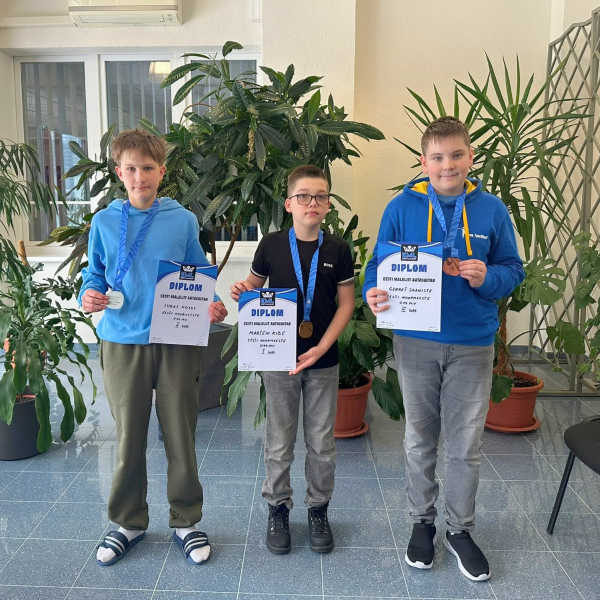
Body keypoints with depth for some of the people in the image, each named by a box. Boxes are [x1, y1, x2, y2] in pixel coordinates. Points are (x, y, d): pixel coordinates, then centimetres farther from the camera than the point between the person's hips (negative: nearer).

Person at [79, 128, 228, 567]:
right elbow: (96, 274, 13)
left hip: (176, 342, -1)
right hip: (122, 342, 1)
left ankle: (186, 521, 26)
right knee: (129, 437, 11)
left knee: (180, 435, 7)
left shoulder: (183, 220, 2)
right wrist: (89, 294, -8)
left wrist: (210, 305, -12)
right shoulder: (104, 222, 5)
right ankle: (130, 522, 30)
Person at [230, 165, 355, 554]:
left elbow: (346, 303, -1)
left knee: (322, 442, 11)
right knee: (279, 441, 10)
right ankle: (278, 507, 29)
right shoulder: (272, 245, -2)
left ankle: (319, 508, 30)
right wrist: (242, 290, -13)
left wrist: (321, 347, -11)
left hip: (323, 361, 0)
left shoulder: (338, 249, -2)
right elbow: (255, 284, 12)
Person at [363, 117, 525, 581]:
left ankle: (461, 529, 31)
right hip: (416, 341, 0)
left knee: (466, 444, 11)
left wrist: (486, 277, -18)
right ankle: (423, 521, 34)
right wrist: (374, 293, -21)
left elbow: (513, 270, 4)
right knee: (420, 439, 14)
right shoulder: (402, 208, -2)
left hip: (473, 343, 1)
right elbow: (380, 264, 0)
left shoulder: (491, 210, 0)